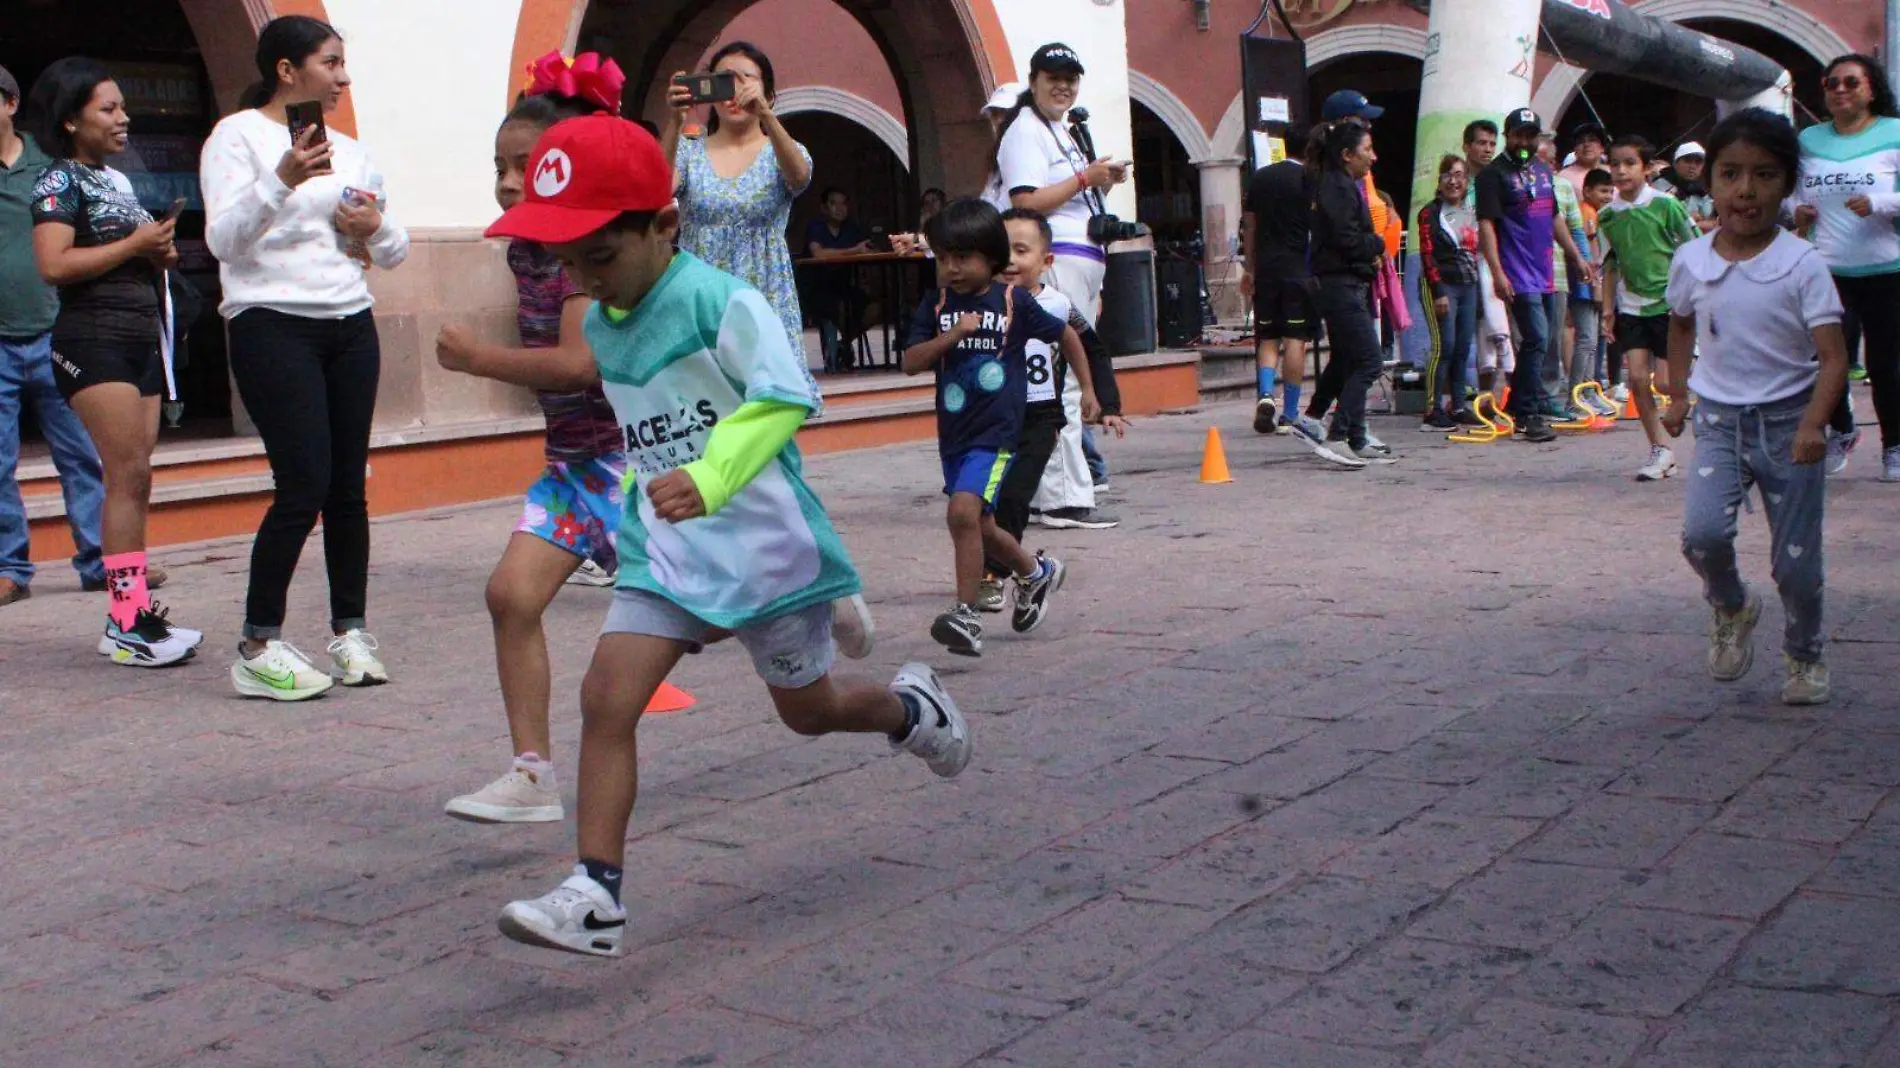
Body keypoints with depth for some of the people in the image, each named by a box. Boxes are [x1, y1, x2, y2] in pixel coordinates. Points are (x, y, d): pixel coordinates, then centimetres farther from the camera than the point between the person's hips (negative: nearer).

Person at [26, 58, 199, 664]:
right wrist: (134, 245, -15)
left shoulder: (118, 180, 19)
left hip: (141, 340, 9)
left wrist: (159, 256, 9)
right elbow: (53, 265, -20)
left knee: (134, 481, 5)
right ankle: (128, 624, -13)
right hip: (93, 339, -9)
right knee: (128, 475, -13)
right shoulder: (59, 182, -6)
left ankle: (133, 614, 7)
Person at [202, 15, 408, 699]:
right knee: (305, 484, -13)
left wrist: (376, 227, -1)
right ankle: (257, 648, -4)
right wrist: (281, 180, -25)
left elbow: (395, 253, 21)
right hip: (272, 326, -6)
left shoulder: (348, 151, 18)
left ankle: (350, 631, 12)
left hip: (350, 327, 6)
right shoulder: (238, 135, 0)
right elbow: (223, 239, -12)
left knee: (348, 487, 3)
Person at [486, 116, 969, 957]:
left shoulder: (722, 302, -19)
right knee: (606, 697, -13)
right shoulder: (599, 326, 5)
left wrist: (709, 478, -47)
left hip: (763, 541, -6)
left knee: (807, 707, 14)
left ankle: (912, 707, 47)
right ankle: (595, 896, -10)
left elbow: (785, 396, -33)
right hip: (662, 549, 6)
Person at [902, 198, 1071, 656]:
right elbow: (910, 363, -5)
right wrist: (952, 335, -18)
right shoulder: (935, 305, 3)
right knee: (980, 526, 18)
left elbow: (1066, 334, 9)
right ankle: (1035, 573, 44)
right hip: (953, 432, 6)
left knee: (963, 512, -24)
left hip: (996, 431, -5)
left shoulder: (1014, 301, -5)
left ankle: (966, 614, -19)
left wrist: (1087, 390, 14)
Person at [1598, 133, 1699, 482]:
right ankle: (1659, 451, 9)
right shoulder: (1607, 215, 4)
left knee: (1667, 382, -5)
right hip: (1630, 306, 4)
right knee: (1637, 378, -2)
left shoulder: (1665, 205, -9)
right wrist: (1608, 309, 10)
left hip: (1668, 303, -4)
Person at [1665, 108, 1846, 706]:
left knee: (1796, 562, 4)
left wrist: (1813, 425, -29)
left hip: (1788, 421, -2)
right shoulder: (1691, 261, -2)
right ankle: (1731, 609, 11)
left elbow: (1833, 356, -15)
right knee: (1703, 530, -21)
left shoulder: (1802, 265, -12)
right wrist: (1677, 395, 16)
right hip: (1720, 420, 2)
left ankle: (1805, 655, 31)